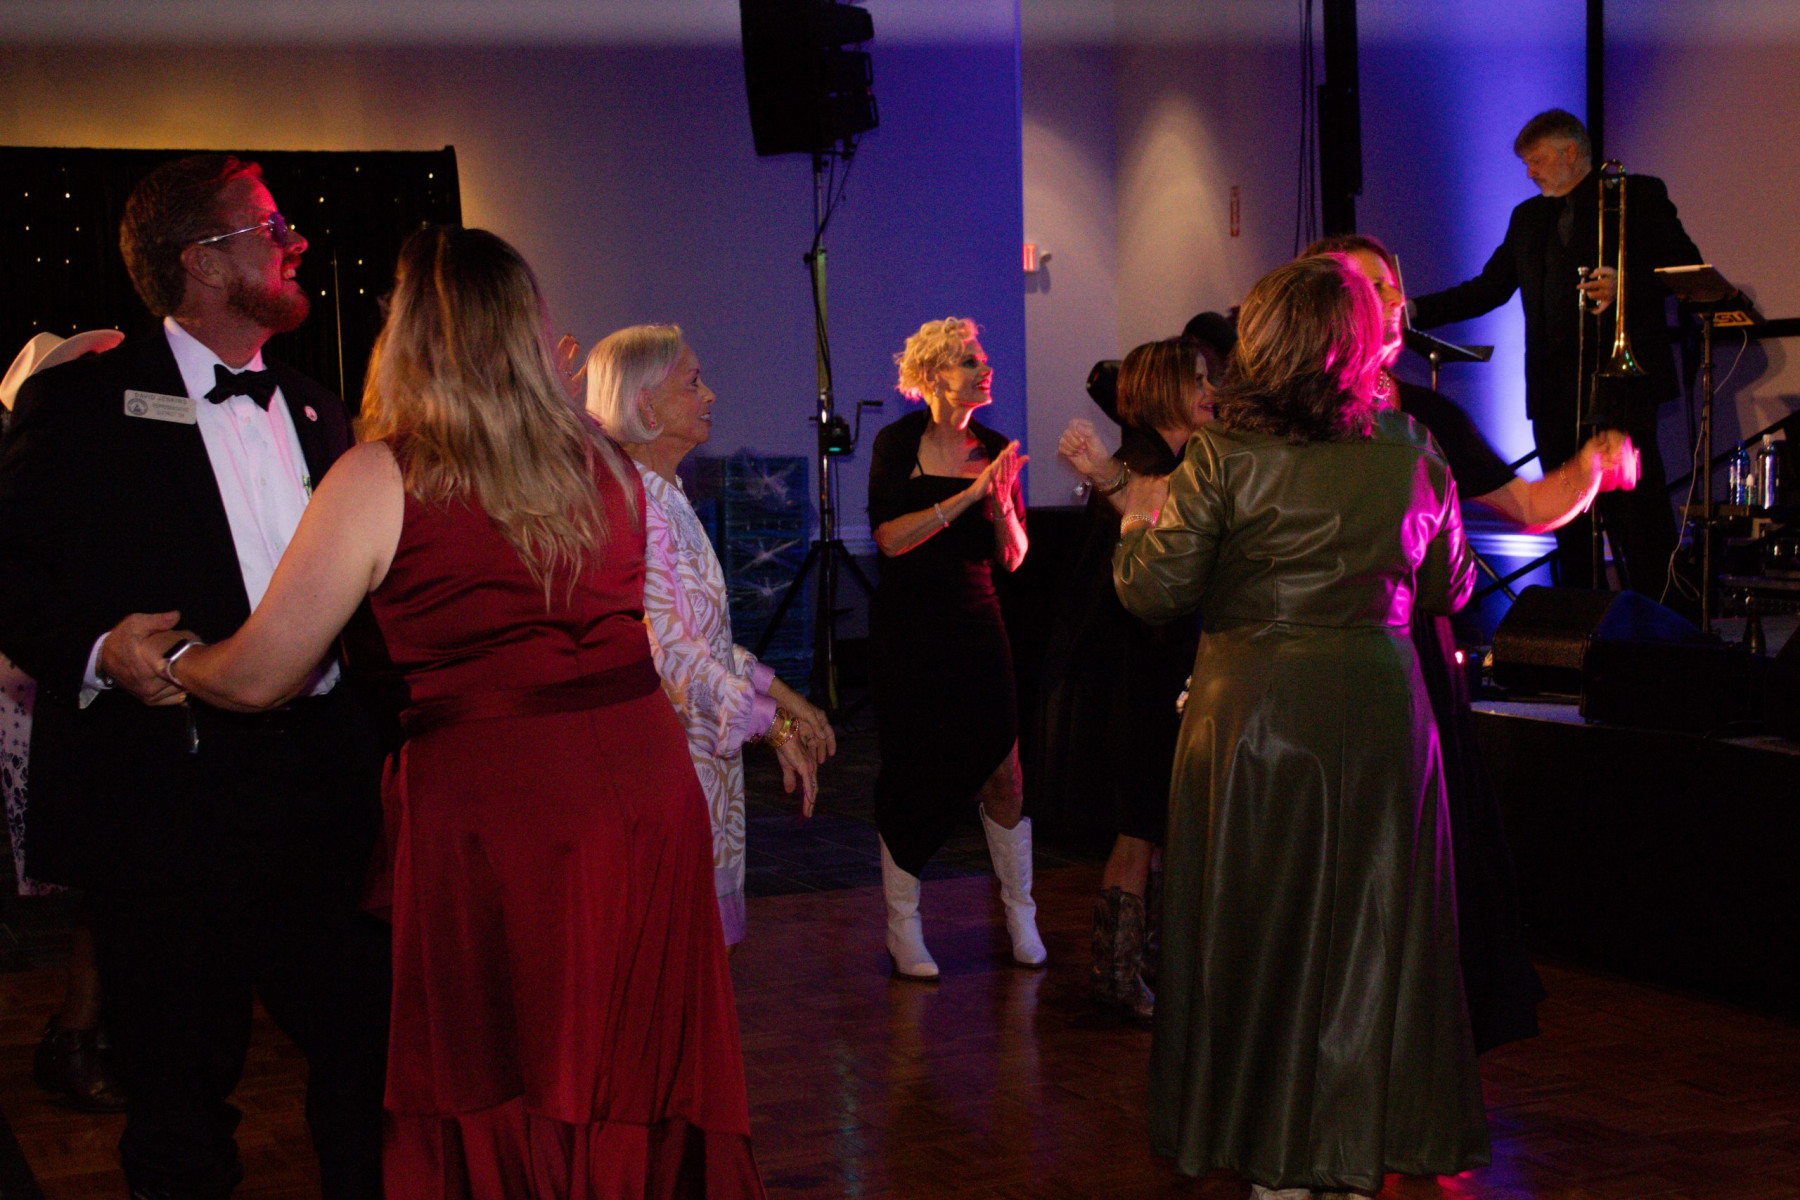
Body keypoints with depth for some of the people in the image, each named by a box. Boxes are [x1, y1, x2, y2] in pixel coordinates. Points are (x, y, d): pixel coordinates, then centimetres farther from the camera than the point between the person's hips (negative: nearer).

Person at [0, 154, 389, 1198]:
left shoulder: (314, 409, 16)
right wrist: (95, 648, -22)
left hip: (322, 787, 5)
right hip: (170, 789, -5)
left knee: (369, 1052, 8)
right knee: (182, 1084, 6)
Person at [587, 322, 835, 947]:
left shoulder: (666, 496, 14)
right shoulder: (633, 503, -17)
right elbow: (673, 652, -21)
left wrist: (779, 692, 10)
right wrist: (774, 727, -15)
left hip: (702, 751, 10)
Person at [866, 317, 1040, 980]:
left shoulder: (996, 449, 4)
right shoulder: (897, 443, -4)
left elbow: (1013, 559, 2)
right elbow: (891, 538, -17)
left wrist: (1002, 502, -17)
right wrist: (969, 495, -21)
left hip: (976, 626, 2)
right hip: (906, 631, -2)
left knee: (1001, 773, -2)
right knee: (910, 776, 2)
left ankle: (1019, 912, 15)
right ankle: (902, 926, 13)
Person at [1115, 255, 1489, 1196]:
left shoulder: (1225, 454, -10)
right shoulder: (1413, 453, 1)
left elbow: (1156, 591, -9)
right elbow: (1449, 589, 13)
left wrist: (1133, 535, 12)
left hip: (1254, 705, -3)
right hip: (1382, 702, 3)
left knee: (1260, 919, 9)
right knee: (1371, 921, 12)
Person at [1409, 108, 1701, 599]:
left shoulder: (1640, 195, 5)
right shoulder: (1528, 216, 20)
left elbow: (1686, 265, 0)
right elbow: (1489, 289, 18)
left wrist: (1625, 285, -17)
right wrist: (1416, 311, 6)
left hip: (1621, 386, -5)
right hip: (1555, 394, 5)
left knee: (1638, 518, -8)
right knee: (1569, 526, 6)